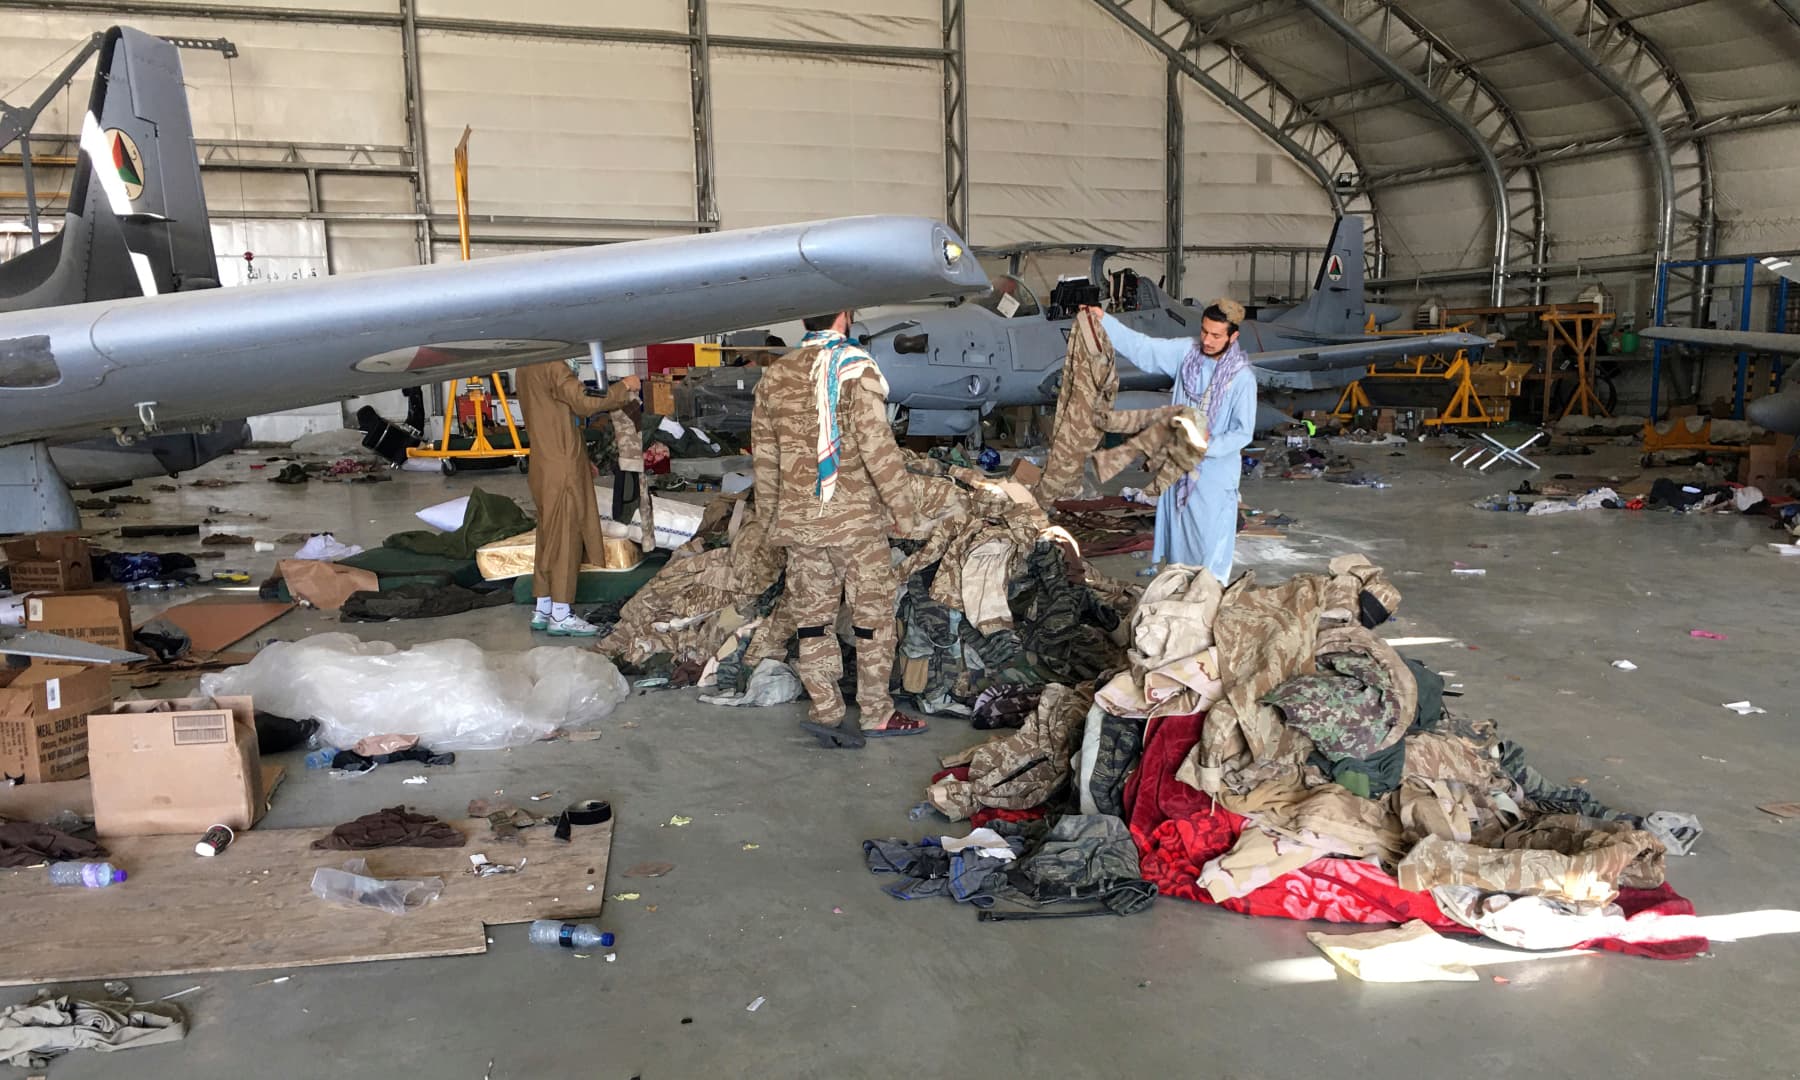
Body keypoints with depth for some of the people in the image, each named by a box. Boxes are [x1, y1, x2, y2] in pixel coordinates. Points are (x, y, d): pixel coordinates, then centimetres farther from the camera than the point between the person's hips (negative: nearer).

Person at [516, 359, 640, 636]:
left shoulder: (528, 368, 11)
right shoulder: (553, 367, -17)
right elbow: (584, 403, -19)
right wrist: (623, 387, -10)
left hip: (544, 467, 9)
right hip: (562, 469, -9)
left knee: (549, 538, 14)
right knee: (566, 538, -3)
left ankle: (542, 610, 20)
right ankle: (560, 616, 2)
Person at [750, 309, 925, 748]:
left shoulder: (774, 374, 7)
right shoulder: (855, 368, -10)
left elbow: (763, 453, 11)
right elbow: (876, 444, -16)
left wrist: (771, 514, 20)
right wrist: (901, 505, -7)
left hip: (797, 518, 5)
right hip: (855, 516, -5)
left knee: (812, 616, 11)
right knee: (873, 613, 7)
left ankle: (826, 711, 12)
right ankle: (876, 713, 14)